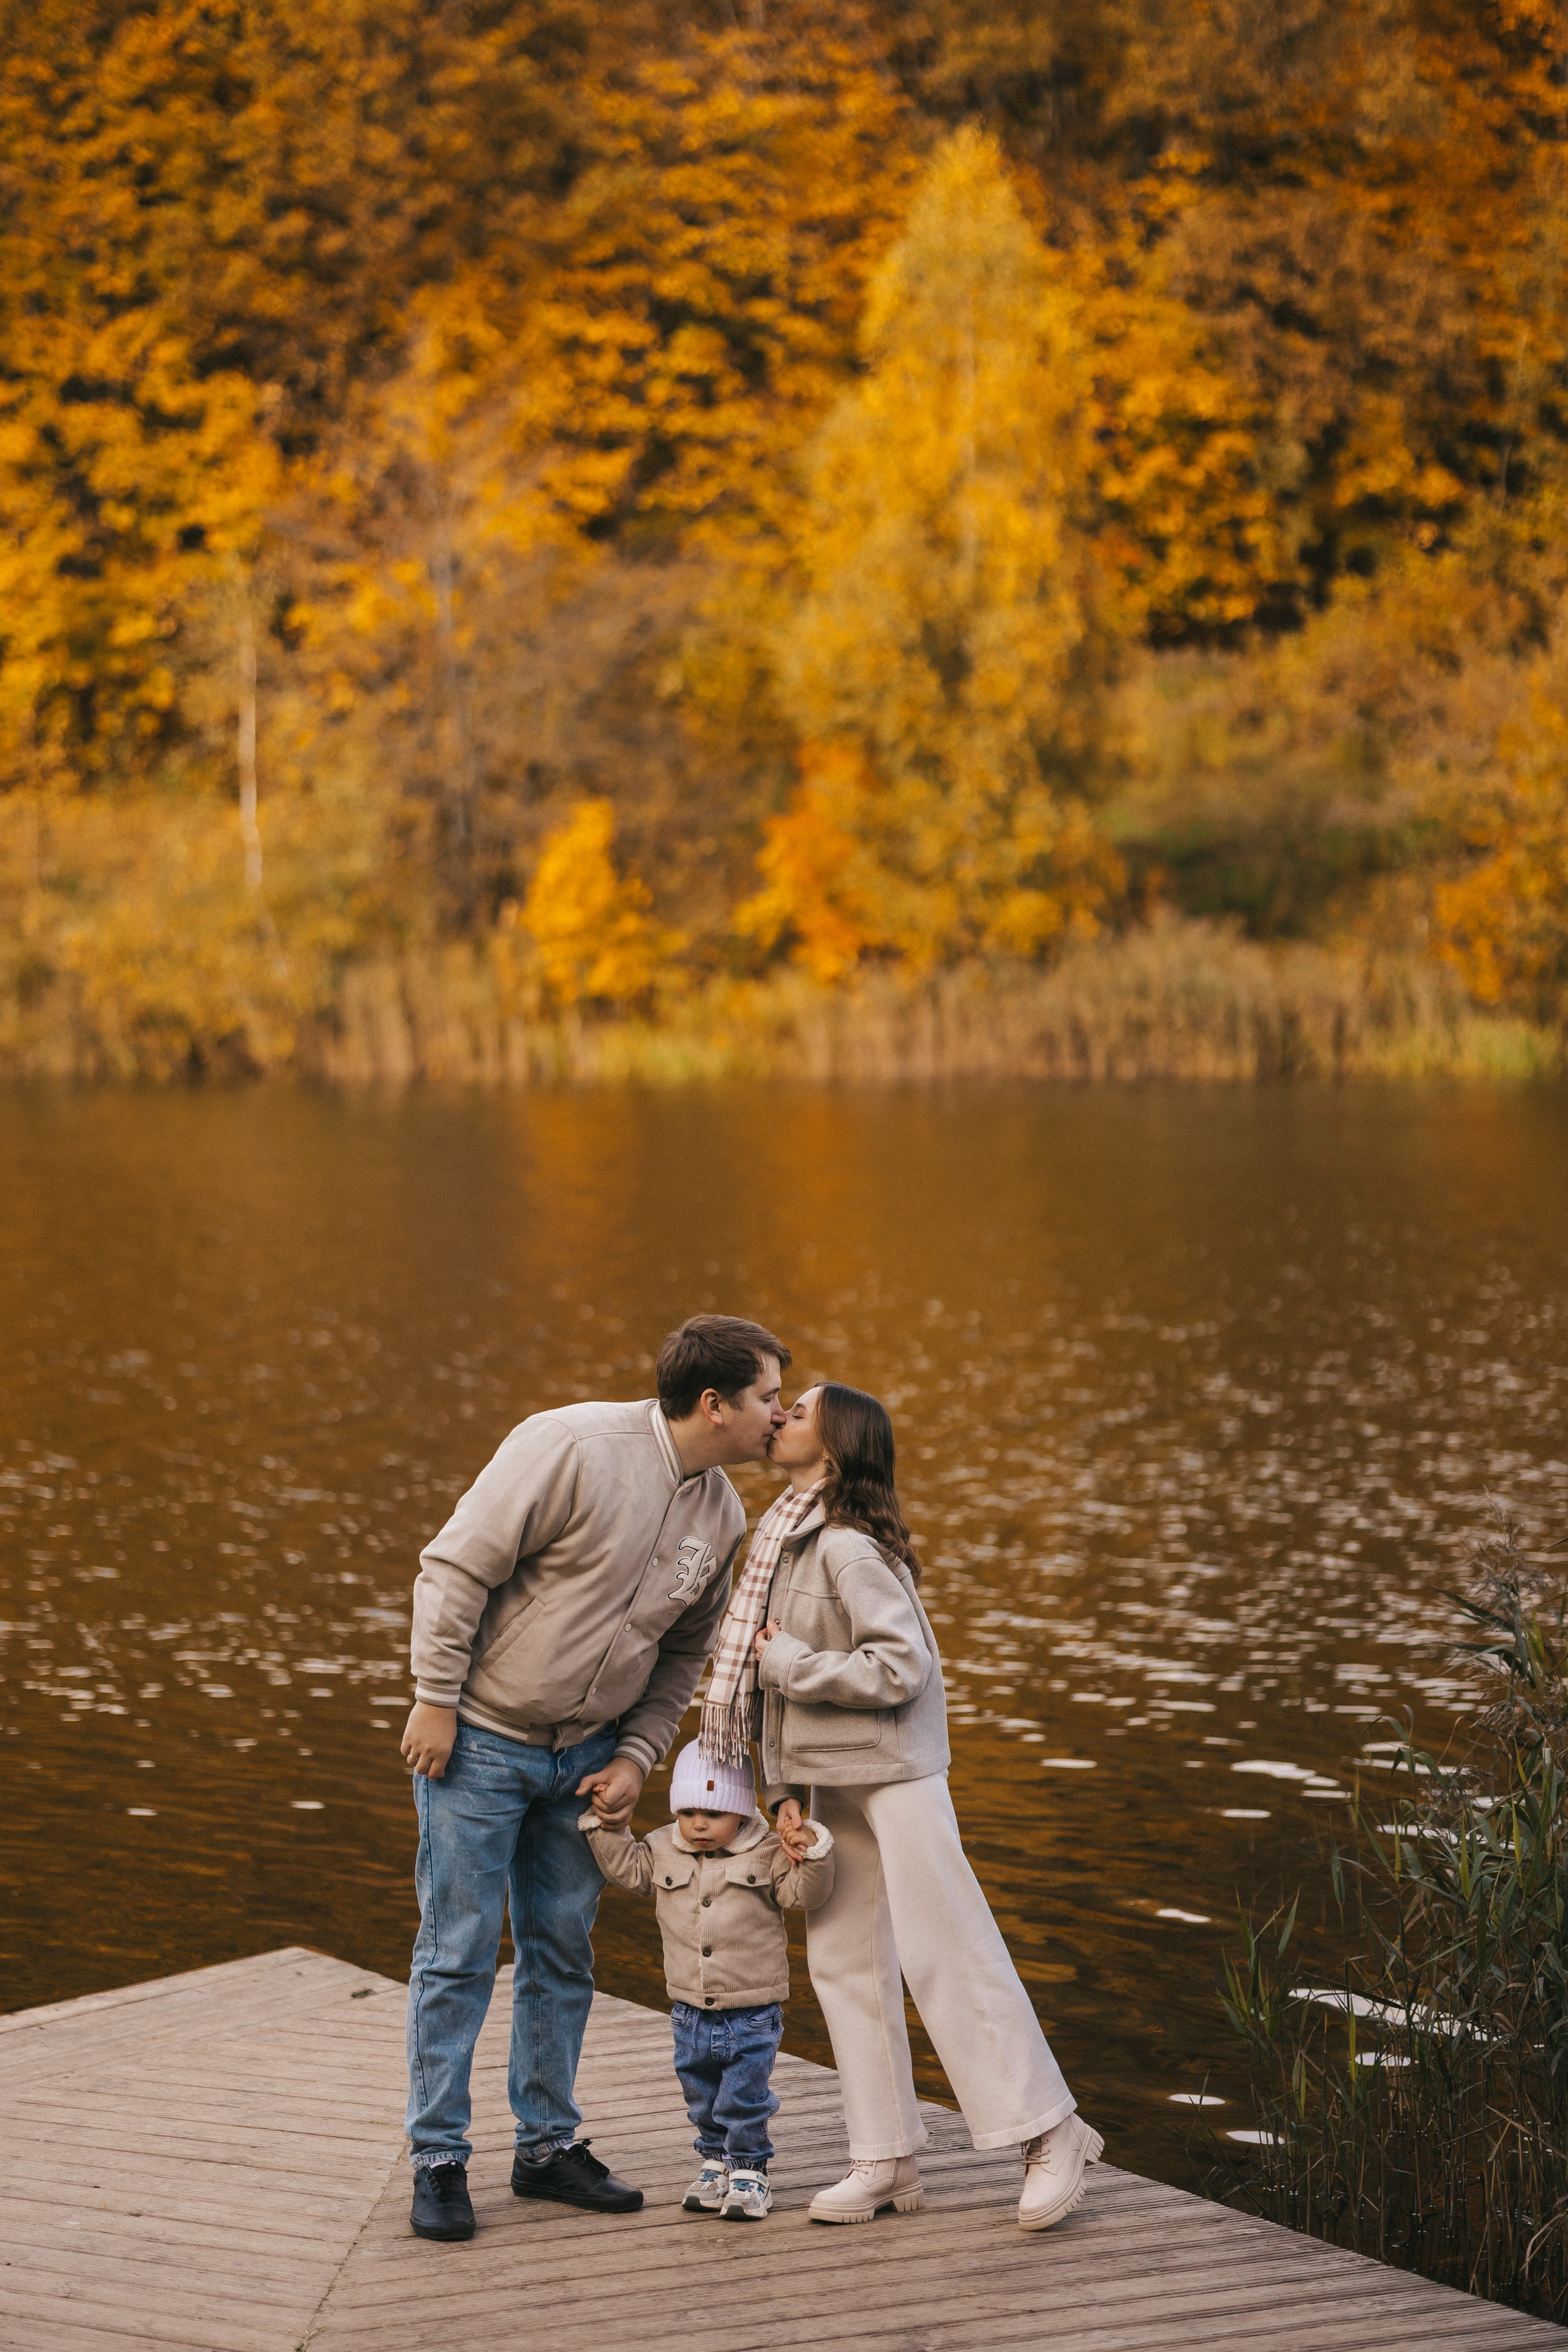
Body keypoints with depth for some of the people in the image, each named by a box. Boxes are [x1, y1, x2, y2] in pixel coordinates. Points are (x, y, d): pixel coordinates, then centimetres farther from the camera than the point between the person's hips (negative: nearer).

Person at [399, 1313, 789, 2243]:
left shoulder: (722, 1515, 1)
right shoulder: (573, 1448, -22)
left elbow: (685, 1651, 13)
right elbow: (457, 1567, -20)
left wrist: (637, 1757, 2)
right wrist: (435, 1702, -18)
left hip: (585, 1757, 7)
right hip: (479, 1743, -6)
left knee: (564, 1951, 13)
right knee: (459, 1953, -1)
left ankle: (550, 2145, 25)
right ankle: (439, 2160, 8)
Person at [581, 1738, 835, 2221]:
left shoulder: (766, 1855, -8)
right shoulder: (664, 1851, 3)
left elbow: (805, 1893, -12)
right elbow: (626, 1869, 12)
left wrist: (813, 1853, -29)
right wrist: (606, 1825, 2)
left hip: (752, 2014, -4)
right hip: (691, 2013, 4)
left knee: (745, 2100, 0)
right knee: (702, 2099, 15)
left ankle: (749, 2172, 14)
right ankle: (716, 2162, 31)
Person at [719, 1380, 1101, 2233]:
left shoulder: (849, 1548, -18)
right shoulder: (786, 1539, 10)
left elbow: (899, 1667, -24)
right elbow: (778, 1677, 13)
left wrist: (793, 1663, -15)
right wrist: (784, 1789, 7)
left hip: (894, 1773, -9)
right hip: (828, 1777, 9)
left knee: (945, 1953, -7)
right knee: (843, 1960, 8)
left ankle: (1051, 2135, 1)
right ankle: (885, 2162, 14)